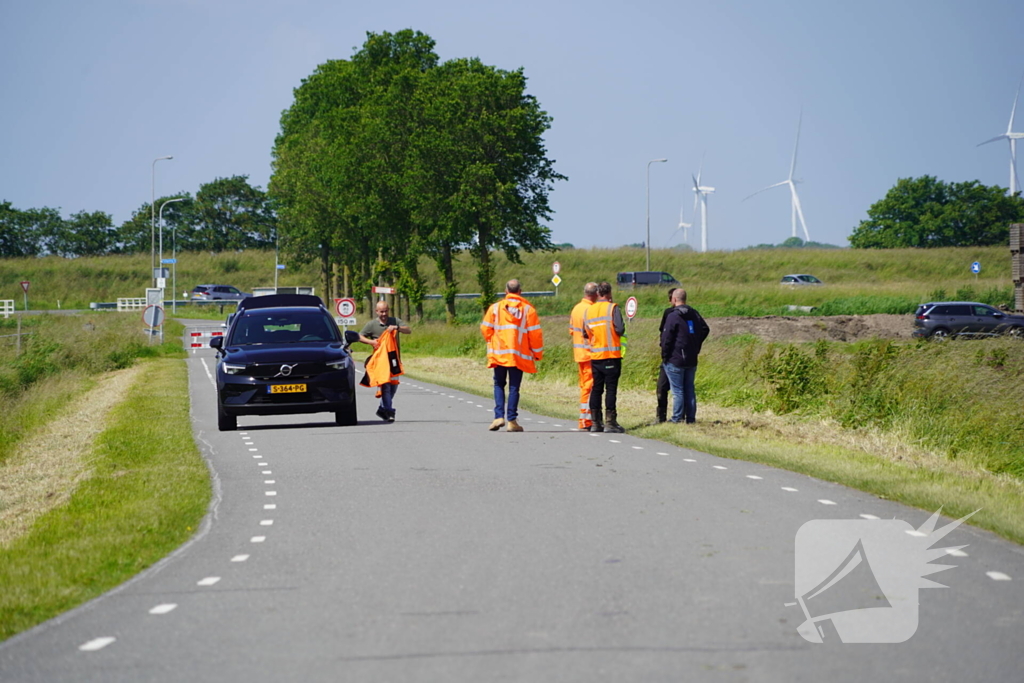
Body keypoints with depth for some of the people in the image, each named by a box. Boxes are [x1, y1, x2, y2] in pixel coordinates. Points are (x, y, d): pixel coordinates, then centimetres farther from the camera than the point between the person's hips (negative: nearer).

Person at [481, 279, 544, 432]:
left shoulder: (495, 308, 2)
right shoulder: (528, 309, 0)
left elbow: (485, 329, 2)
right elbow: (535, 333, -2)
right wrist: (537, 353, 8)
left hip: (499, 354, 1)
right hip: (519, 355, -1)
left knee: (499, 385, 12)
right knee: (514, 387, 4)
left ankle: (499, 416, -2)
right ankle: (512, 421, 1)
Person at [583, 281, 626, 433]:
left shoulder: (588, 310, 7)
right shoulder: (612, 308, -8)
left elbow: (586, 333, 11)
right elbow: (620, 329, -16)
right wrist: (619, 332, 5)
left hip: (595, 356, 5)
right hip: (611, 355, -5)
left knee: (596, 388, 10)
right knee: (611, 388, -3)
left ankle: (595, 422, 12)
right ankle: (610, 422, -7)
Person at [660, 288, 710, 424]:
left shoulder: (673, 316, -14)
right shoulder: (694, 314, 8)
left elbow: (666, 338, -14)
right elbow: (705, 329, 16)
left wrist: (664, 356, -4)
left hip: (676, 359, -6)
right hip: (692, 360, 6)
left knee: (677, 390, -2)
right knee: (689, 389, 11)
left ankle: (677, 418, -2)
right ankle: (691, 417, 12)